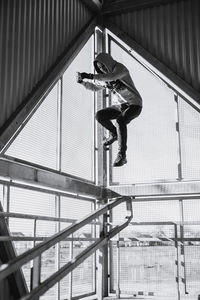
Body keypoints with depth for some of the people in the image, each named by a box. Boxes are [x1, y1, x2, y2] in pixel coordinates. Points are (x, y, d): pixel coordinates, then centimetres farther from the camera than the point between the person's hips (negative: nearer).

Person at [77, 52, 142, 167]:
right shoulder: (105, 77, 6)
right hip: (122, 105, 8)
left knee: (120, 121, -35)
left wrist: (91, 76, -40)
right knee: (99, 116, -7)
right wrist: (83, 81, 0)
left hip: (135, 105, -8)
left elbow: (111, 76, -39)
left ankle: (122, 156, -31)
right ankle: (115, 134, 20)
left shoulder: (120, 68, -17)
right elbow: (95, 87, 19)